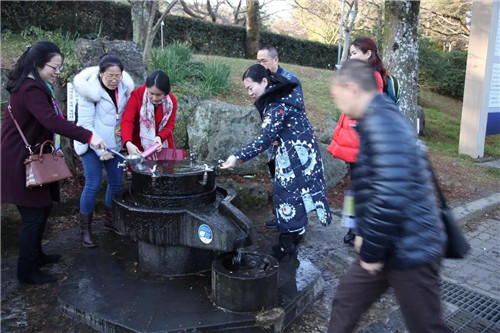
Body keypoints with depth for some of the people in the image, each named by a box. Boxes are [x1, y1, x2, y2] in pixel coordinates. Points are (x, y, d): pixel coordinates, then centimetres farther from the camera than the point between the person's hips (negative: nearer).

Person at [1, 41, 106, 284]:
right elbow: (53, 122, -34)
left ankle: (35, 255, 34)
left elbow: (49, 120, 17)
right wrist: (89, 136, -39)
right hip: (21, 163, -11)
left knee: (42, 207, 18)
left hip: (32, 159, 11)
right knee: (33, 215, -3)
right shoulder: (30, 90, -21)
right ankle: (26, 271, 10)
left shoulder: (35, 86, 15)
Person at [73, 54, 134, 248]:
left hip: (115, 143, 5)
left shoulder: (124, 87, -3)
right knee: (93, 185, -5)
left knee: (116, 183, 9)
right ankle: (85, 229, 10)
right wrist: (100, 150, -19)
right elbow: (85, 124, -16)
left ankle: (110, 221, 27)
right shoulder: (89, 90, -17)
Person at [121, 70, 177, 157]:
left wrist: (160, 137, -29)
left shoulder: (172, 101, -10)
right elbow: (127, 121, -26)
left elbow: (170, 125, -7)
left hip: (162, 145, 2)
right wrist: (128, 143, -43)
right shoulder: (137, 95, -18)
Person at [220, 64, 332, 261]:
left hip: (297, 155, -10)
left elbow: (265, 138, -28)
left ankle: (287, 246, 10)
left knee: (290, 195, -2)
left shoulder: (278, 103, -21)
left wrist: (238, 157, -29)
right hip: (292, 154, 10)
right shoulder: (280, 95, 8)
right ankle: (292, 239, 26)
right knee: (293, 194, 15)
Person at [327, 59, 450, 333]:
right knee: (346, 300, 17)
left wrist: (371, 250, -18)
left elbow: (390, 197, -30)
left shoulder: (382, 123, -22)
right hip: (394, 245, 10)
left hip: (410, 249, -10)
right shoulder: (380, 120, 11)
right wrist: (366, 235, 17)